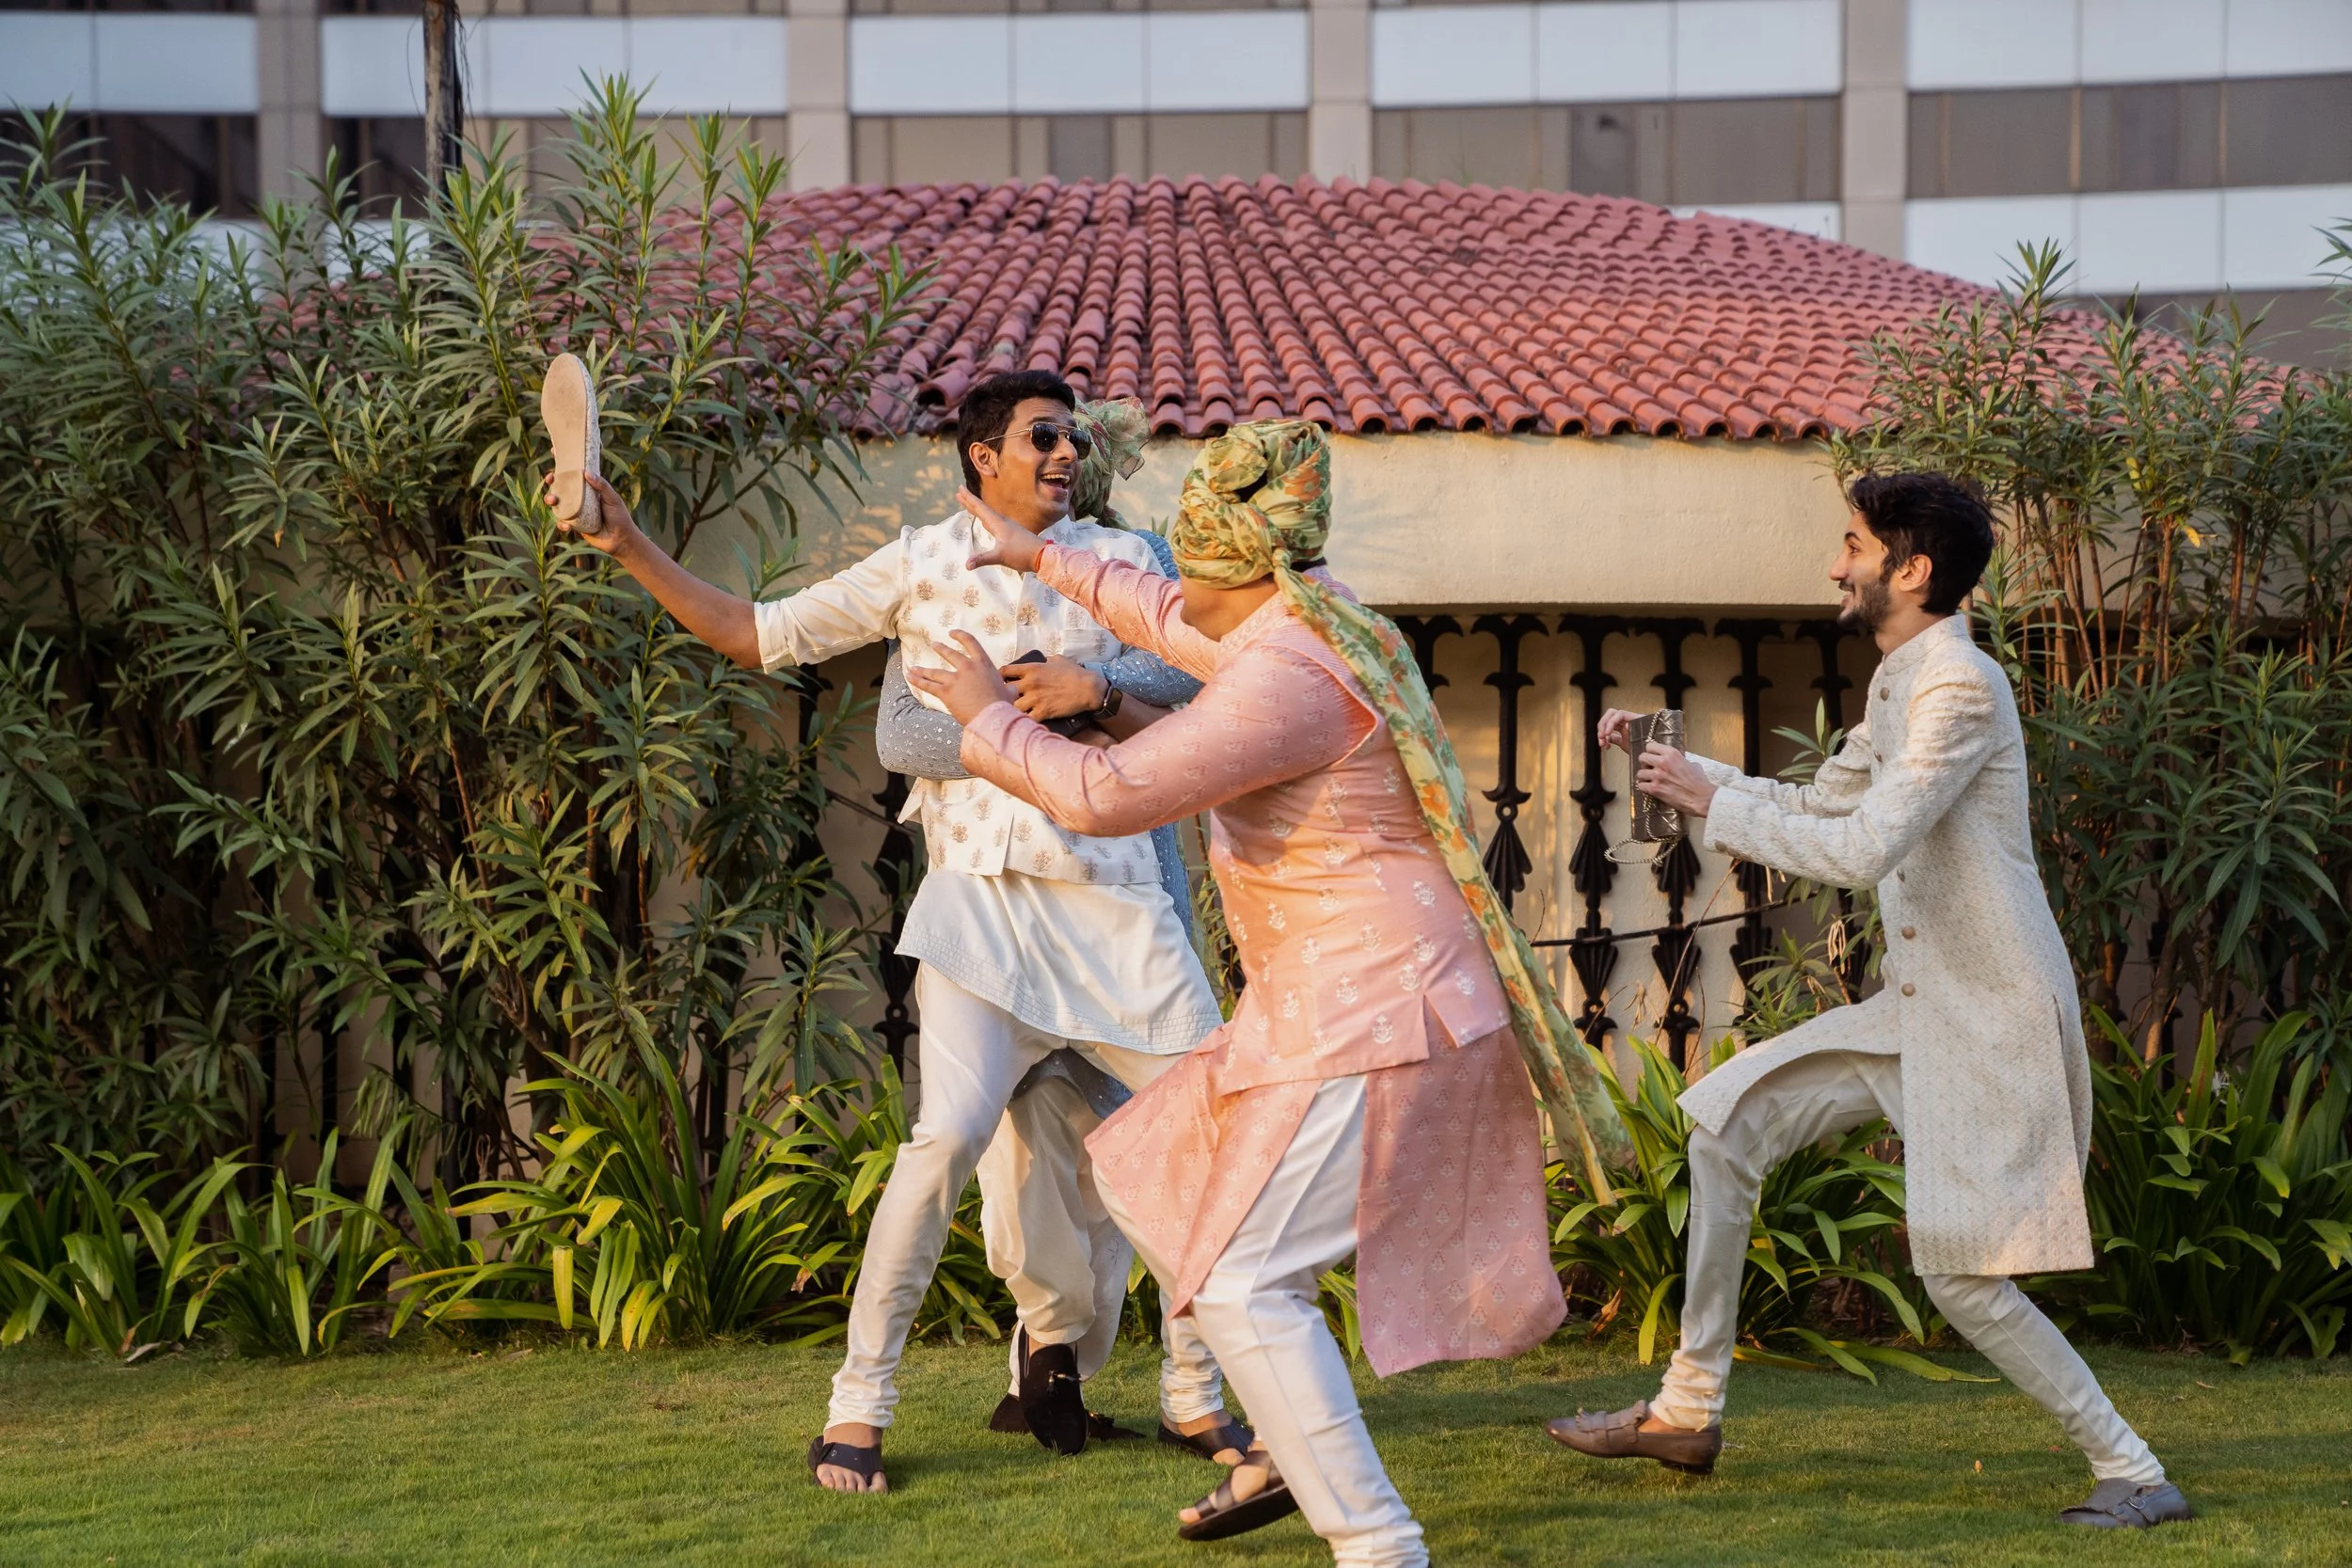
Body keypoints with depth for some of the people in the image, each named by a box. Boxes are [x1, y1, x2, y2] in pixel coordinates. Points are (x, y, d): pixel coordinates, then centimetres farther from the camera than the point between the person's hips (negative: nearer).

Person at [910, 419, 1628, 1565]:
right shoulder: (1297, 633, 11)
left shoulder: (1289, 681, -21)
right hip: (1340, 1006, 11)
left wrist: (988, 717, -8)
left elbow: (1107, 794, -25)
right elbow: (1174, 623, 34)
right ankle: (1294, 1448, 26)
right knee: (1155, 1179, 22)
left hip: (1367, 1015, -11)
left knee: (1244, 1285, -12)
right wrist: (1040, 559, 41)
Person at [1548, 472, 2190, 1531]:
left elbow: (1862, 850, -27)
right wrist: (1680, 763, 17)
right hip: (1915, 1009, 10)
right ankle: (1688, 1412, 14)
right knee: (1728, 1117, 8)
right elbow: (1818, 808, 26)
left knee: (1960, 1274, -11)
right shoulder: (1897, 688, 13)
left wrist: (1714, 804, -17)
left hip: (1990, 1021, -10)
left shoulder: (1960, 689, -18)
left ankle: (2131, 1473, 2)